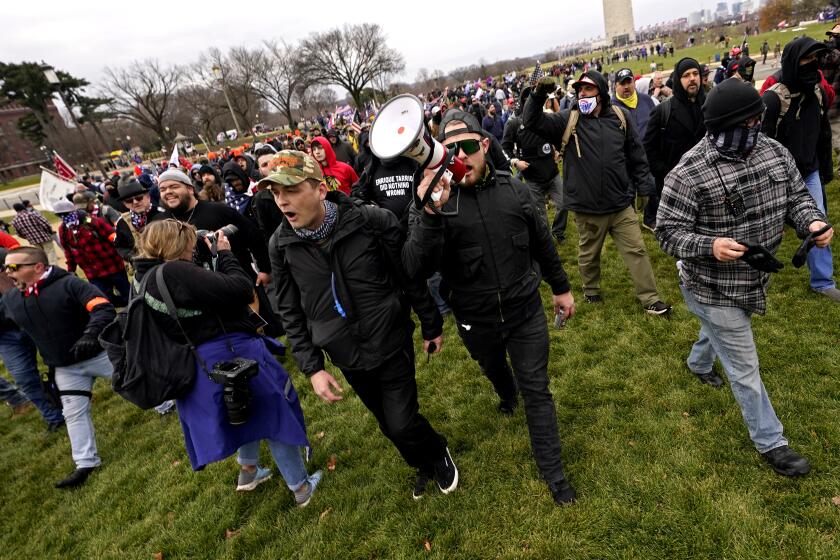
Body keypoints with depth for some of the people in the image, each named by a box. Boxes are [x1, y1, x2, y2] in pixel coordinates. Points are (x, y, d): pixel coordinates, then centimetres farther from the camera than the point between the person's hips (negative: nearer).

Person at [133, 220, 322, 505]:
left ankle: (248, 471, 49)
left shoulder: (145, 278, 4)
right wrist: (225, 254, -14)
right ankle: (301, 487, 24)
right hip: (231, 355, -9)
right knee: (275, 415, 10)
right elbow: (242, 290, -28)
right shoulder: (175, 273, -26)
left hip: (202, 367, 9)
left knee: (250, 412, 32)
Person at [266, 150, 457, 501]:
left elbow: (411, 277, -8)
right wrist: (312, 368, -5)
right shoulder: (281, 245, -10)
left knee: (402, 422, -1)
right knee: (390, 425, 19)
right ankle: (425, 466, 50)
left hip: (392, 344, -3)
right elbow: (290, 313, -1)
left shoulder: (373, 222, -20)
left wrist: (431, 326, 1)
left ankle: (438, 454, 35)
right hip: (347, 358, 4)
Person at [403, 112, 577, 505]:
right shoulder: (434, 202, -18)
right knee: (494, 370, 29)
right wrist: (431, 214, -46)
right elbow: (416, 269, -32)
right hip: (476, 320, 0)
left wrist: (561, 287, 14)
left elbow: (542, 243, 6)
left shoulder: (513, 190, -9)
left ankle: (553, 473, 24)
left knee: (536, 391, 6)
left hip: (525, 310, 0)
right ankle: (507, 396, 65)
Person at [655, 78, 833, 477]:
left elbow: (796, 195, 7)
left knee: (722, 330, 34)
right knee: (744, 367, 6)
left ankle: (699, 364, 66)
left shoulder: (775, 152, -4)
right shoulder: (690, 172, -25)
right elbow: (667, 230, -22)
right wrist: (709, 246, -38)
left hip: (754, 279, 7)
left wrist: (812, 222, -14)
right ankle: (771, 442, 26)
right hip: (712, 288, -7)